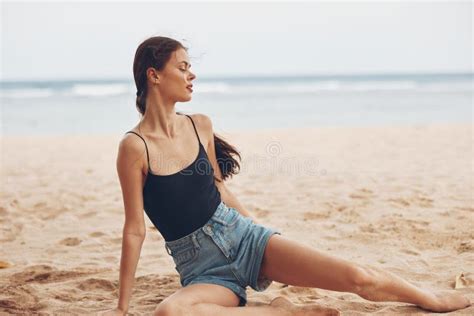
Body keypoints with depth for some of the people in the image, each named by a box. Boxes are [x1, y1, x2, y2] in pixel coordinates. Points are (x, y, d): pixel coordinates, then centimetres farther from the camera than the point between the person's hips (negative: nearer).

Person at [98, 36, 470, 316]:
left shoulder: (200, 125, 3)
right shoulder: (134, 147, -13)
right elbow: (135, 230, -9)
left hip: (244, 237, 4)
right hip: (203, 271, -4)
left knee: (359, 277, -7)